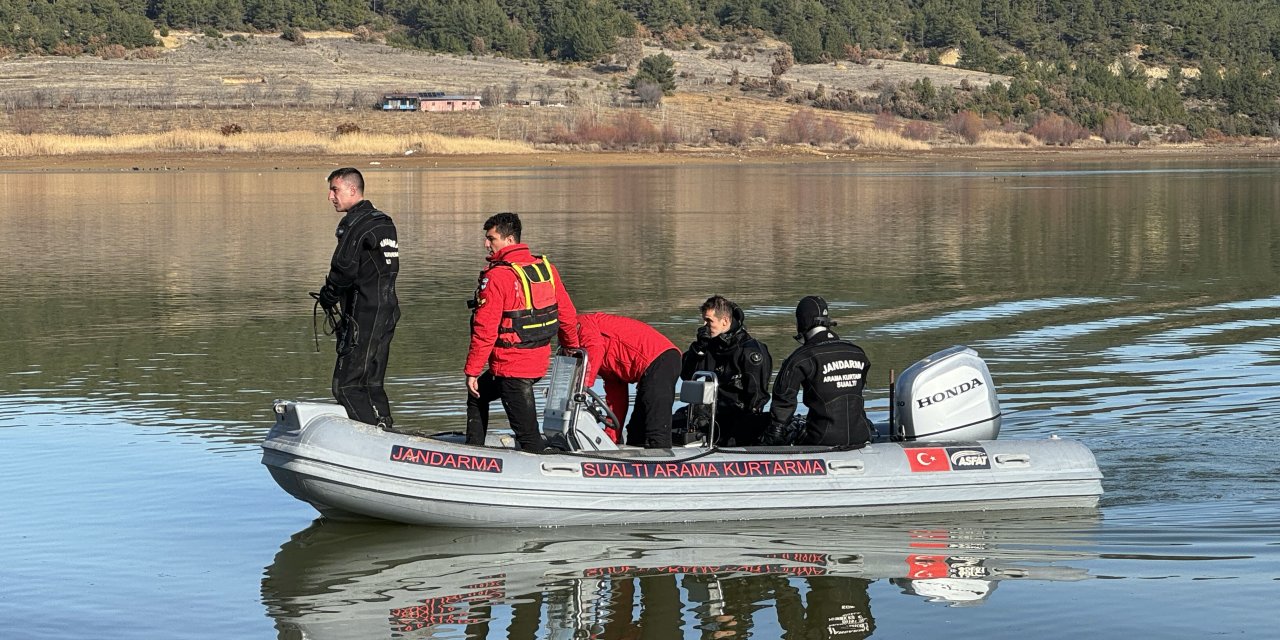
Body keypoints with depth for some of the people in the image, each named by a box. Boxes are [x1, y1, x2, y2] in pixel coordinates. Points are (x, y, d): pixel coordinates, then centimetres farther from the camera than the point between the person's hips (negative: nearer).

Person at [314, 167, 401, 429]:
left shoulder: (355, 225, -13)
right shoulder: (384, 221, 17)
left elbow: (344, 270, -18)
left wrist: (328, 297, 2)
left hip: (364, 317, -10)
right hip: (387, 312, 10)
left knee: (346, 386, -8)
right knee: (371, 383, 15)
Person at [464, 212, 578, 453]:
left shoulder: (496, 277, -17)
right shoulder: (546, 268, 4)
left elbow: (485, 330, -18)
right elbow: (567, 313, 11)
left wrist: (472, 370, -11)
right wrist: (571, 345, 29)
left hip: (511, 367, -8)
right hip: (539, 361, 8)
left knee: (527, 432, -5)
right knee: (477, 396, 27)